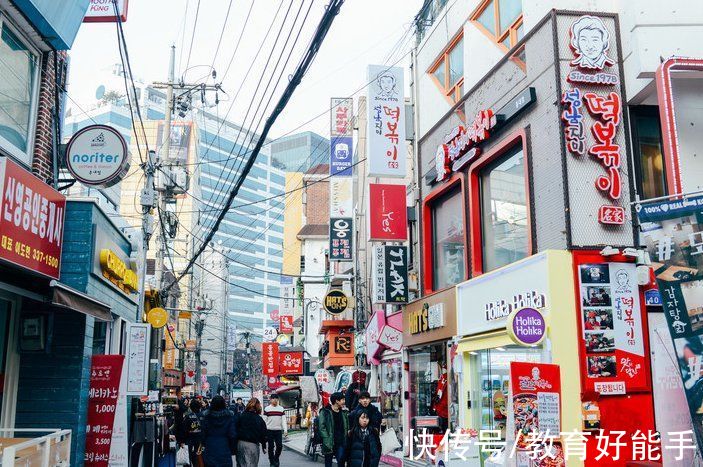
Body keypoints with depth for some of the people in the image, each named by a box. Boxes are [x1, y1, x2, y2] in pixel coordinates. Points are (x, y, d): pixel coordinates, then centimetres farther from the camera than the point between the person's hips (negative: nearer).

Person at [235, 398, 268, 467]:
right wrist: (264, 446, 11)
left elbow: (236, 430, 0)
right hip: (253, 445, -2)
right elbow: (263, 435, 0)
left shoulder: (240, 416, -1)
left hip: (240, 443, 2)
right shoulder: (260, 420, -4)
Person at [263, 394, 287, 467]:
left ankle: (276, 458, 22)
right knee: (271, 447, 3)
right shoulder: (267, 409, 1)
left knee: (279, 446, -3)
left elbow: (284, 420, 4)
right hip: (269, 430, -2)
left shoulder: (281, 409, 7)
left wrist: (285, 430, -6)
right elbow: (264, 421, 1)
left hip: (278, 430, 2)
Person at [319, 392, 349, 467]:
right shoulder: (325, 412, -4)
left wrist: (346, 442, 5)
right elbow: (322, 428, -8)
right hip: (329, 444, -3)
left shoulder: (343, 413, 11)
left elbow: (347, 428, 15)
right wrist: (327, 441, -17)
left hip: (341, 444, 3)